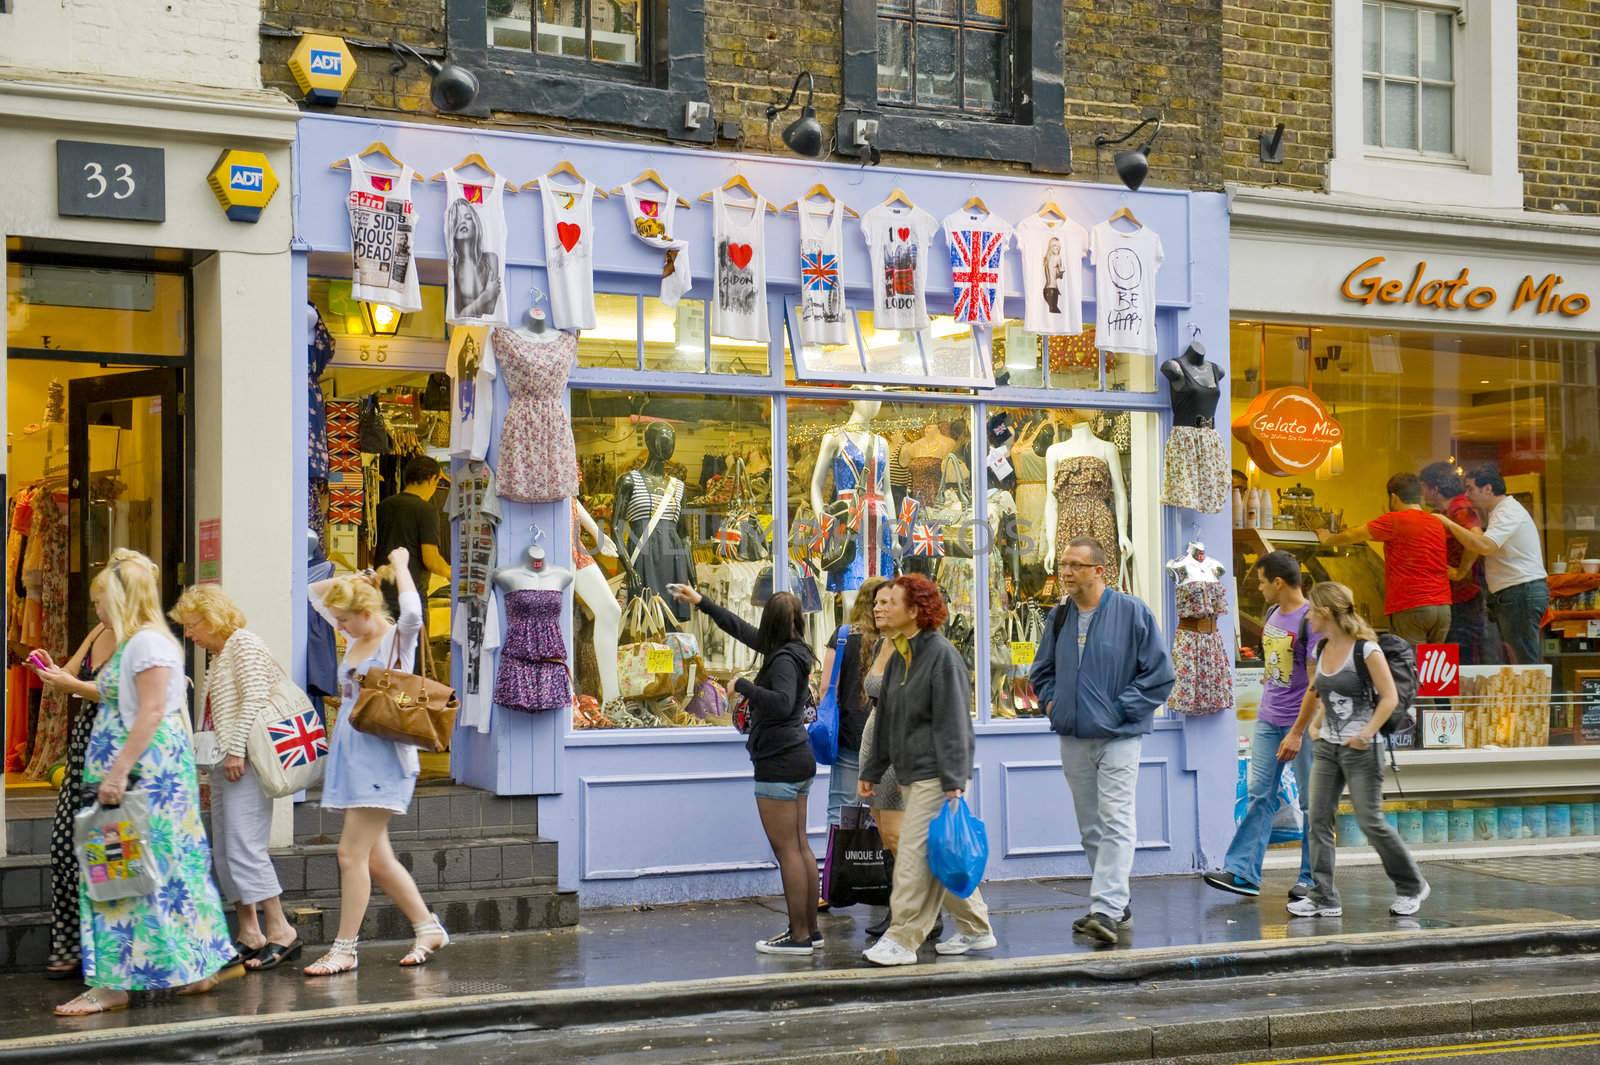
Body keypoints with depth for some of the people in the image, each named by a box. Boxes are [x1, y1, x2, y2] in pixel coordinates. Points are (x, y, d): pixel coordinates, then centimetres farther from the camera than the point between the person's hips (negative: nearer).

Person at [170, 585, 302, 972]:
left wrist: (236, 750, -20)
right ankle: (249, 933, 12)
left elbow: (255, 700, -16)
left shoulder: (244, 643, -7)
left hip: (245, 761, -10)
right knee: (224, 853, 8)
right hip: (224, 762, 10)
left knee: (244, 847, -14)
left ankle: (281, 931, -9)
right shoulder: (216, 657, 20)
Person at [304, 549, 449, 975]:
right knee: (376, 859, 10)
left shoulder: (397, 637, -6)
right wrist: (353, 581, 9)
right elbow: (315, 591, 23)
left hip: (381, 758, -8)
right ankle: (428, 929, 21)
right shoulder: (354, 638, 14)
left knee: (352, 853, -9)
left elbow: (413, 611, -30)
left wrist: (400, 567, -15)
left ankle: (345, 948, -3)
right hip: (352, 757, 8)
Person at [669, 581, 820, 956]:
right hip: (798, 758, 10)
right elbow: (742, 629, 23)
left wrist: (743, 685, -19)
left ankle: (799, 936, -5)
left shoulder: (785, 659, -15)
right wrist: (701, 602, 30)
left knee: (787, 850, -6)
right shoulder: (792, 651, 12)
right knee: (800, 847, 13)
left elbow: (782, 702, -31)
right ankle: (809, 929, 17)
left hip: (779, 763, -10)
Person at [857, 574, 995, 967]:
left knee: (916, 854, -10)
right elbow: (886, 721, 23)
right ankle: (976, 929, 24)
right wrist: (872, 771, 23)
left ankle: (902, 940, -7)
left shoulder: (941, 654, -12)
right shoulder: (898, 658, 15)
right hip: (910, 775, 9)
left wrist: (954, 782, -20)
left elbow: (953, 722, -16)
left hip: (935, 775, -9)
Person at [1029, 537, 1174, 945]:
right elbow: (1041, 670, 24)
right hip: (1073, 739, 6)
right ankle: (1118, 906, 22)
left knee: (1116, 824, -12)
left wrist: (1121, 710, -10)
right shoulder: (1058, 616, 9)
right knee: (1091, 829, 11)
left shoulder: (1131, 613, -7)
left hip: (1117, 739, -6)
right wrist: (1051, 702, 6)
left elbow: (1159, 673, -7)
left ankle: (1106, 909, -18)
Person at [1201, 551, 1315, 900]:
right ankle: (1243, 872, 5)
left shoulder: (1311, 620, -15)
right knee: (1259, 795, 4)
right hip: (1268, 720, 7)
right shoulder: (1272, 613, 8)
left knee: (1311, 801, 3)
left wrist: (1297, 733, -19)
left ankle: (1311, 879, 10)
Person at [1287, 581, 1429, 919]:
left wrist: (1367, 733, -20)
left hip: (1360, 750, -7)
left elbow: (1390, 697, -13)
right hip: (1326, 748, 7)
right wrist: (1312, 725, 9)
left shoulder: (1366, 650, -13)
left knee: (1370, 822, -2)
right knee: (1318, 820, 0)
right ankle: (1324, 899, 2)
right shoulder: (1322, 649, 9)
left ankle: (1411, 887, 17)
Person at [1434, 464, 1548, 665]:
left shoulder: (1508, 511, -12)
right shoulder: (1502, 511, 21)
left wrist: (1448, 523, -19)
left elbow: (1485, 546, -26)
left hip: (1521, 591, -10)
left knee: (1526, 662, -10)